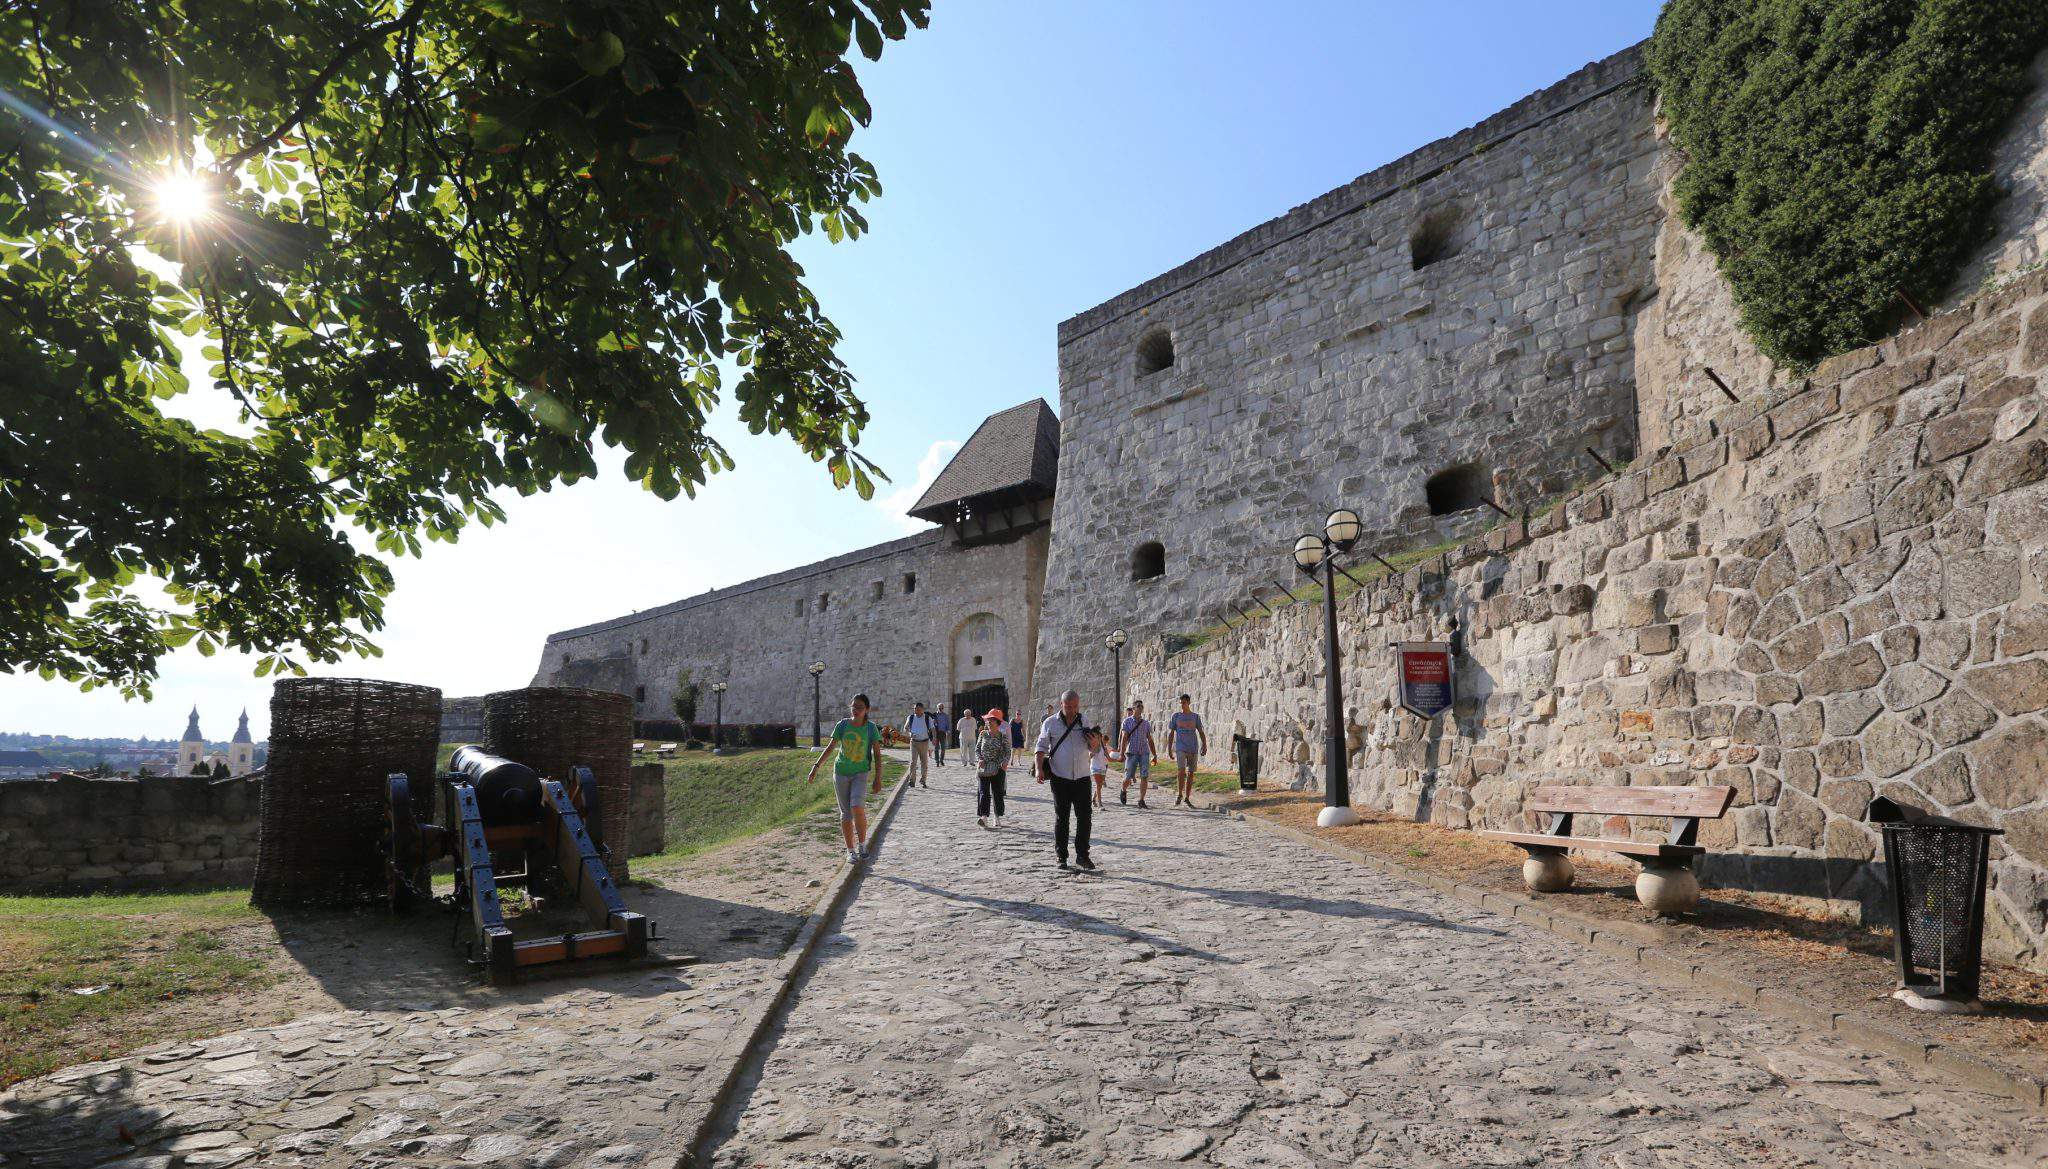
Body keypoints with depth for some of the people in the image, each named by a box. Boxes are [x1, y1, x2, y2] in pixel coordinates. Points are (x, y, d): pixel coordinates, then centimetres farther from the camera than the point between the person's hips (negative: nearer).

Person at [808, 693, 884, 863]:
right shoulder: (843, 725, -5)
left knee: (856, 806, -23)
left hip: (861, 773, -2)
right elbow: (831, 747, 3)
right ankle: (850, 851, 18)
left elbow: (877, 754, -4)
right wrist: (816, 766, -1)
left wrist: (878, 778, -9)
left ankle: (862, 844, -5)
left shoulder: (871, 728, -8)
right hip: (841, 772, 2)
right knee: (845, 813, 5)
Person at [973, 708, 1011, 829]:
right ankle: (983, 817, -15)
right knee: (983, 793, -9)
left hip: (998, 769, -1)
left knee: (997, 793, 4)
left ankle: (997, 819, 15)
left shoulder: (1003, 736, 0)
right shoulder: (983, 734, 5)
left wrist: (1005, 761, -19)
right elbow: (977, 749, 8)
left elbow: (1007, 752, 0)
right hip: (983, 768, 1)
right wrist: (979, 759, -10)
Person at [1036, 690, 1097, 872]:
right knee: (1061, 818, 4)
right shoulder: (1050, 723, 3)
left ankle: (1082, 856, 9)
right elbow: (1041, 747, 3)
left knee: (1085, 816, -1)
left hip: (1082, 777, 2)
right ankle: (1061, 857, 11)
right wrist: (1039, 768, -12)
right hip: (1060, 778, -2)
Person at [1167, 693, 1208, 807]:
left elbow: (1201, 733, 6)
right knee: (1182, 771, -18)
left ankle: (1187, 798, 15)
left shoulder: (1196, 717, 7)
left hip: (1193, 749, 2)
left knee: (1191, 773, 5)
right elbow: (1171, 733, 8)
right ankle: (1179, 795, -6)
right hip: (1180, 748, -2)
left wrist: (1204, 746, -8)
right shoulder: (1175, 716, 5)